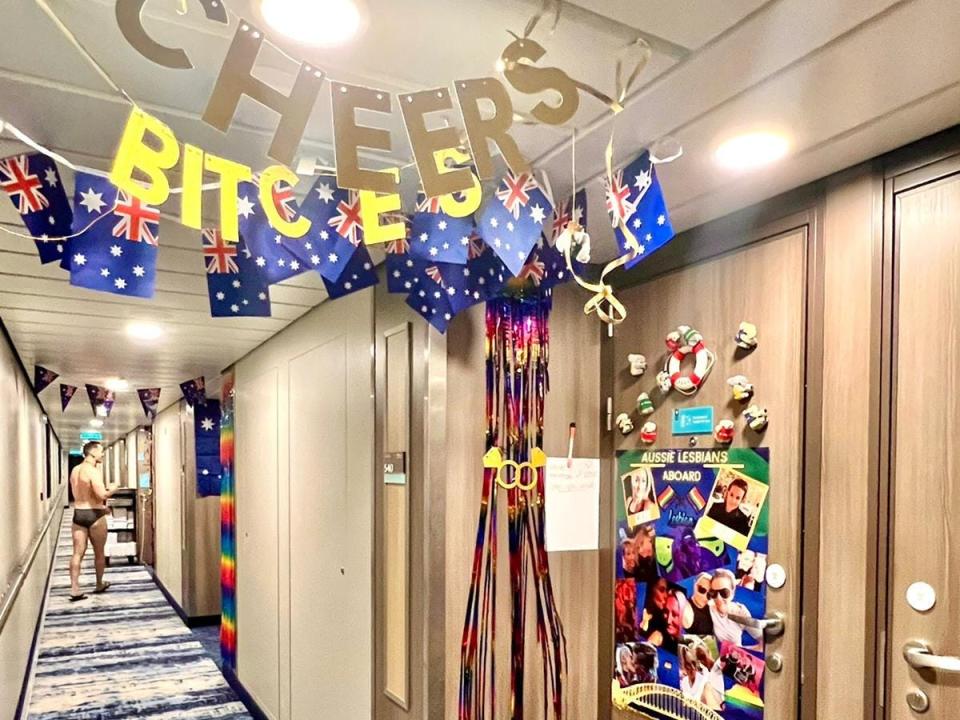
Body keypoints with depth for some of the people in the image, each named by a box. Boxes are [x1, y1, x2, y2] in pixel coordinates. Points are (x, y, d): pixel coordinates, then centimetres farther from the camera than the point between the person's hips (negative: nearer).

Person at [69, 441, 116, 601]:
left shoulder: (75, 470, 11)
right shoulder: (93, 471, -16)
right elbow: (101, 495, -24)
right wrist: (112, 490, -5)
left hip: (78, 513, 7)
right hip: (94, 515, -7)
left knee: (78, 553, 5)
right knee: (99, 553, 10)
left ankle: (74, 589, 0)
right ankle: (99, 585, 23)